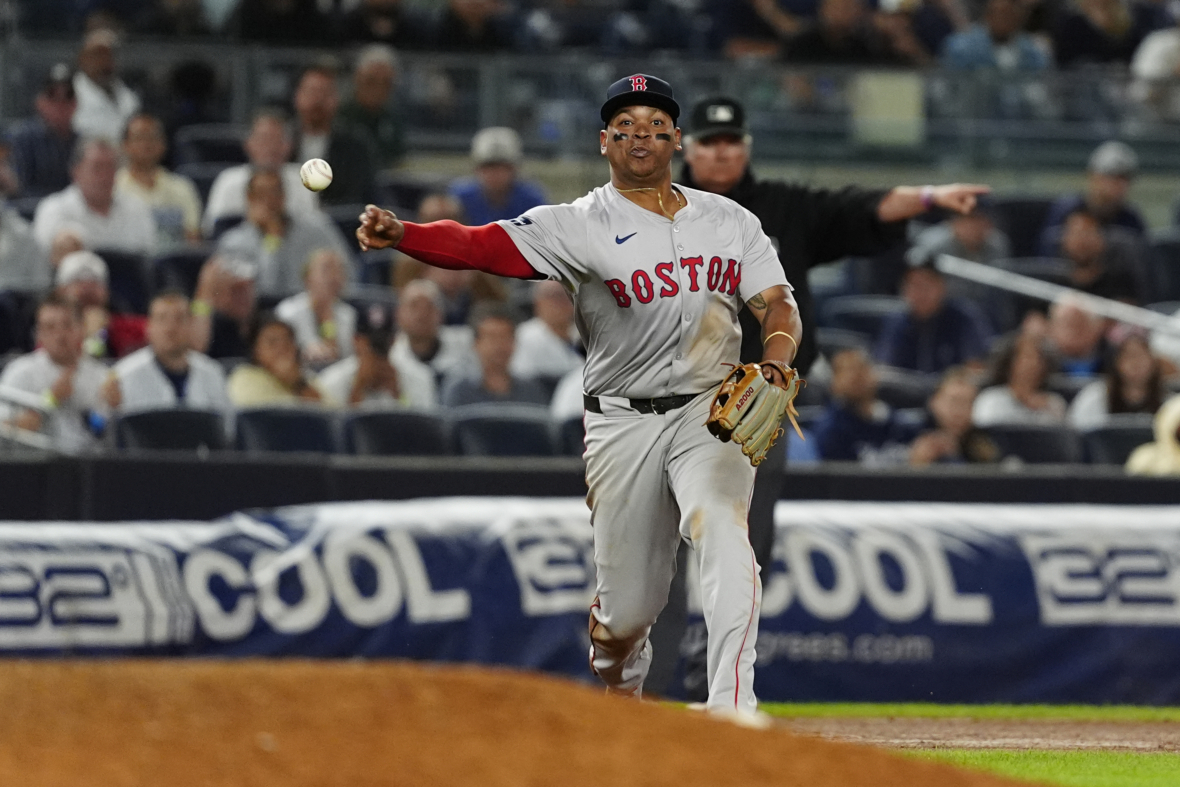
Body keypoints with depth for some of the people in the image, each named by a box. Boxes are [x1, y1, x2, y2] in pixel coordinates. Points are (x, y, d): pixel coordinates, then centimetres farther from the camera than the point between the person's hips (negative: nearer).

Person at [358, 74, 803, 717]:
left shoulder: (730, 221, 9)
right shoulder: (581, 226, -4)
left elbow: (778, 303, 4)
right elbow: (485, 246, -17)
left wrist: (775, 361, -19)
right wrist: (400, 235, -35)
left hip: (712, 413, 1)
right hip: (622, 423, -1)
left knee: (720, 531, -28)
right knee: (626, 610, 2)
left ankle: (732, 709, -33)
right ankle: (618, 692, 38)